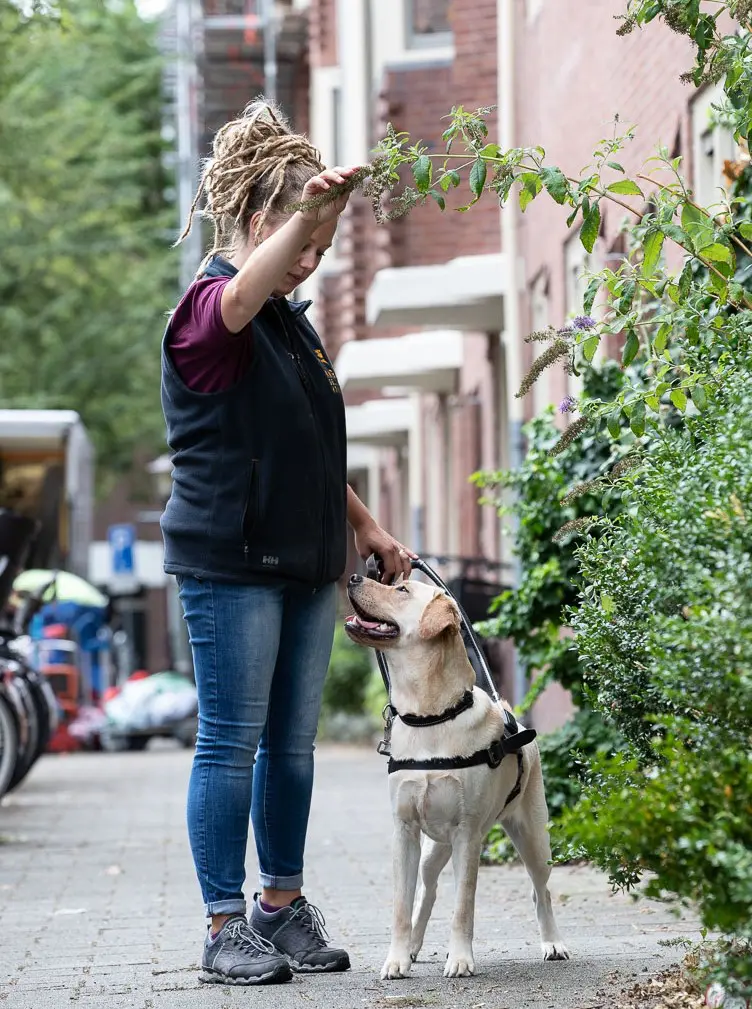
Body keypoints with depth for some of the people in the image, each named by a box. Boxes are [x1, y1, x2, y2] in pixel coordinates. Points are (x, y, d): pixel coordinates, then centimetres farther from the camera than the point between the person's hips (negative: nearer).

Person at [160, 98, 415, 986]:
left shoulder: (292, 322, 18)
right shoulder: (208, 311, -9)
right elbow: (243, 295, -36)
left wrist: (365, 525, 22)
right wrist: (309, 209, -48)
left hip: (305, 564, 8)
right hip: (230, 564, -8)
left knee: (293, 741, 11)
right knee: (232, 742, -4)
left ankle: (283, 905, 20)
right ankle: (225, 928, 1)